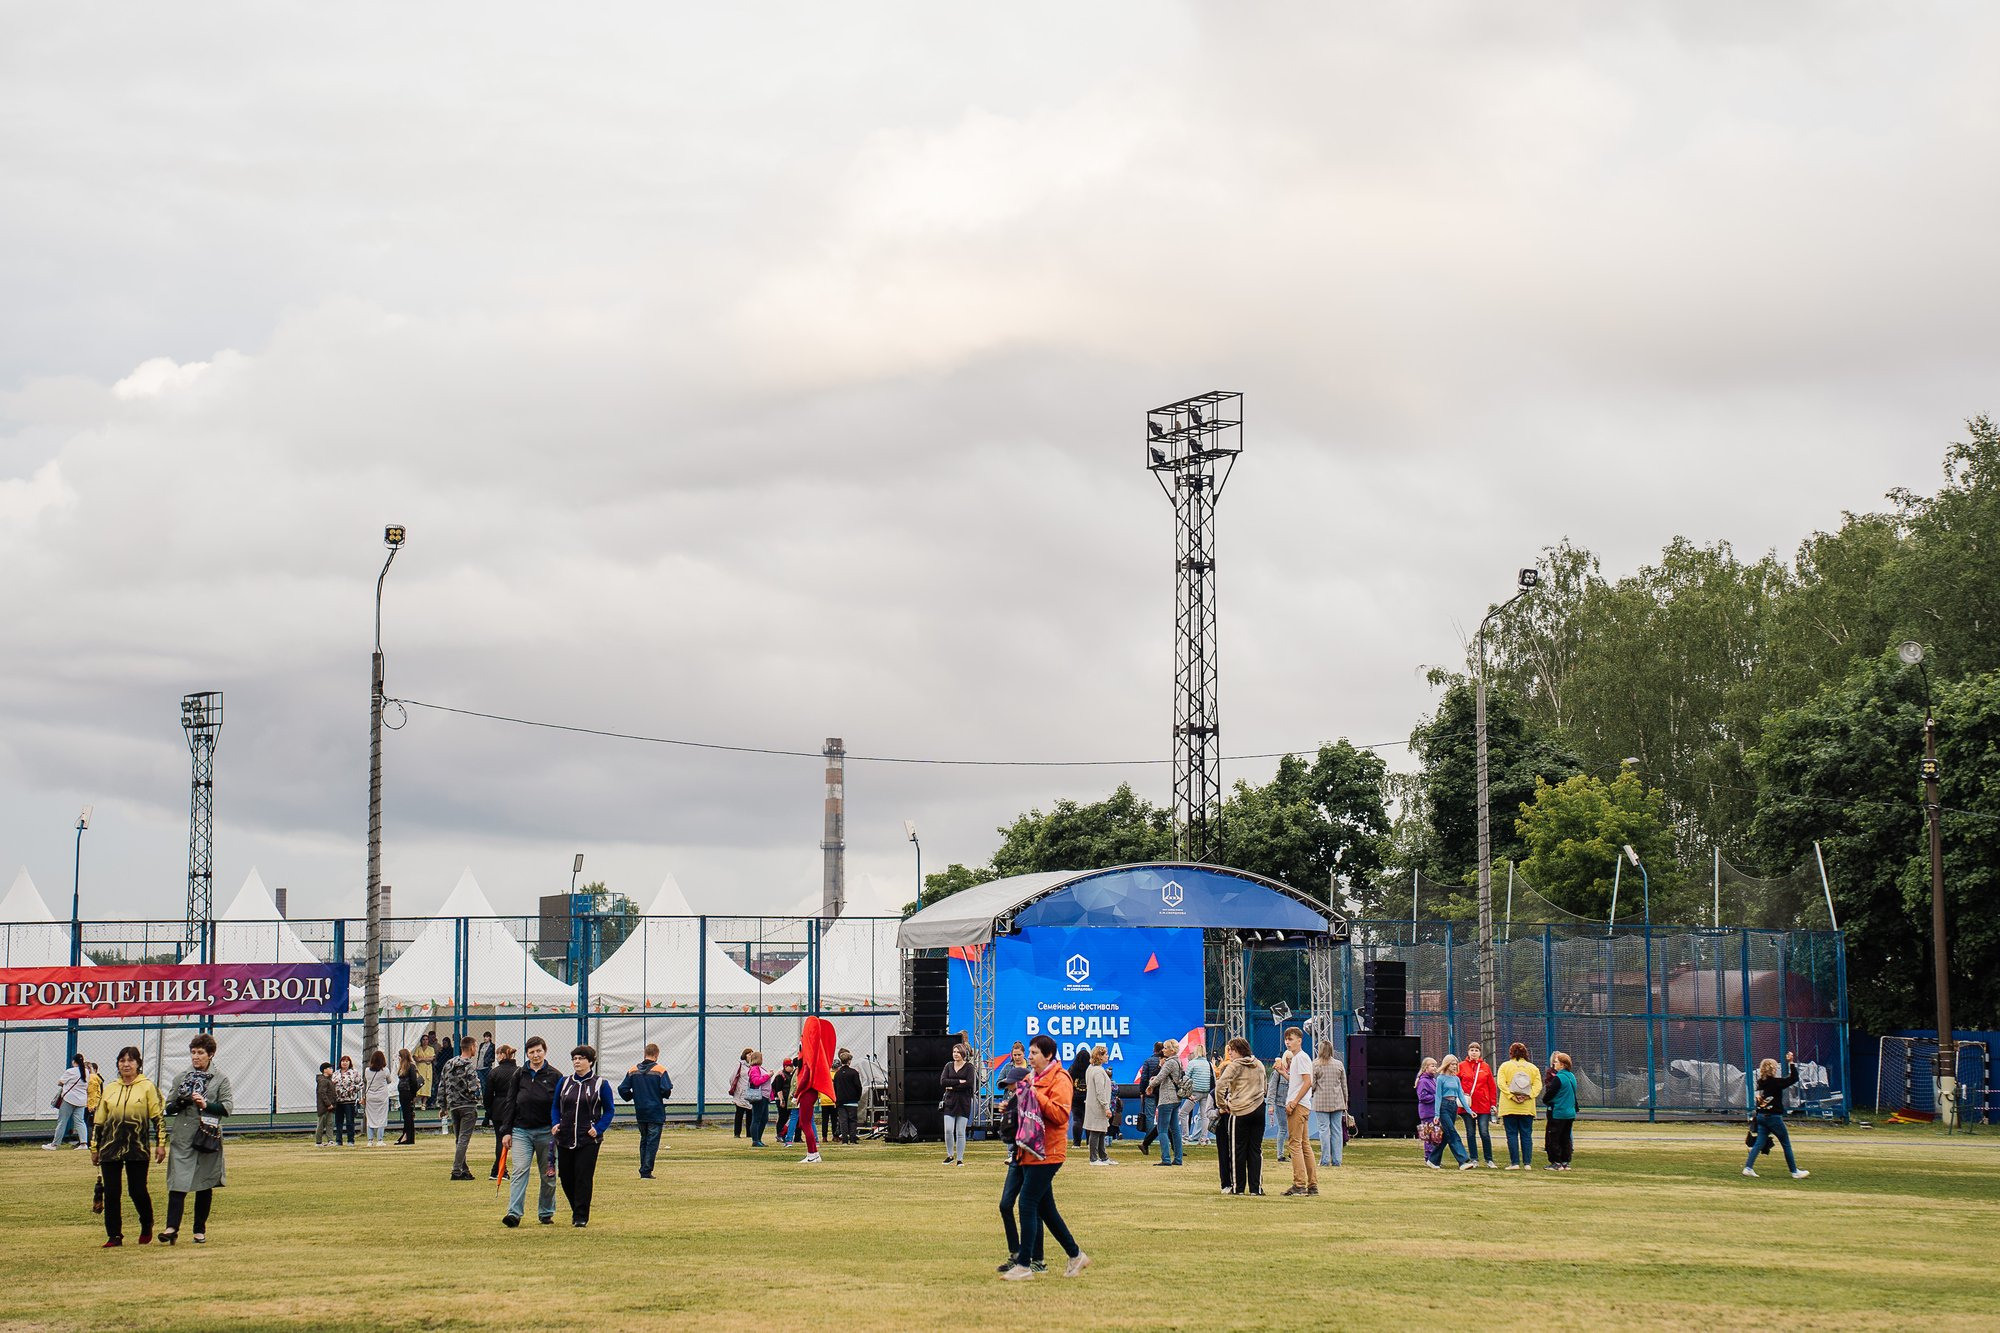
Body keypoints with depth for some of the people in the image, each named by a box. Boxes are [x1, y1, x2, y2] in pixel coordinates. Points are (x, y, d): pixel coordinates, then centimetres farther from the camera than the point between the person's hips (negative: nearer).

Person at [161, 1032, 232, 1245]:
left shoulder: (220, 1078, 5)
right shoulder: (181, 1077, 10)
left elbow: (228, 1106, -2)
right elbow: (168, 1108, 11)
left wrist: (206, 1105, -16)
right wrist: (180, 1103, -11)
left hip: (209, 1137, 0)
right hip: (182, 1137, 0)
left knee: (205, 1184, 6)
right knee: (178, 1182, -11)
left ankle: (200, 1230, 14)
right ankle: (172, 1227, -14)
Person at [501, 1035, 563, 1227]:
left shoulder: (554, 1076, 2)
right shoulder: (519, 1075, 6)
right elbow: (510, 1103, 7)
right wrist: (507, 1131, 2)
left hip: (546, 1132, 0)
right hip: (521, 1131, 0)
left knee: (548, 1174, 7)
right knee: (519, 1171, -11)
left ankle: (546, 1213, 20)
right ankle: (514, 1213, -16)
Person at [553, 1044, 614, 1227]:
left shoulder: (601, 1084, 1)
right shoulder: (564, 1082, 10)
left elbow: (610, 1110, 4)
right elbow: (555, 1107, 17)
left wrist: (598, 1128, -10)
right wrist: (555, 1123, -2)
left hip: (588, 1140, -4)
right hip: (565, 1139, 4)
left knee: (583, 1177, -7)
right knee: (566, 1177, 7)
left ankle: (581, 1216, 1)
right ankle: (576, 1210, 28)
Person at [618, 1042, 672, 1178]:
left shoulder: (633, 1070, 2)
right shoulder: (660, 1070, -10)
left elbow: (622, 1089, 0)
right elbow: (666, 1090, -18)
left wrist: (632, 1098, 17)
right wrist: (666, 1094, 4)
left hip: (640, 1113, 4)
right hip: (656, 1112, -4)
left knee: (644, 1141, 18)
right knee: (652, 1142, 0)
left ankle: (643, 1171, 19)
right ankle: (646, 1172, -5)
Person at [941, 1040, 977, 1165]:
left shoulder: (969, 1067, 0)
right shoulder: (949, 1066, 10)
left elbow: (969, 1083, -13)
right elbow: (943, 1081, -3)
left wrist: (953, 1087, -9)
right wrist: (959, 1081, -12)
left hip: (964, 1103, -3)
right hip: (950, 1102, 3)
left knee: (960, 1132, -1)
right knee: (948, 1130, -6)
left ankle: (960, 1159, 8)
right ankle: (950, 1156, 12)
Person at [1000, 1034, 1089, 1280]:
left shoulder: (1059, 1080, -11)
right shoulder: (1034, 1077, 17)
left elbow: (1060, 1115, -22)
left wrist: (1037, 1095, -23)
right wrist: (1022, 1093, 10)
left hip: (1046, 1154, -10)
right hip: (1031, 1152, 10)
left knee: (1027, 1205, -10)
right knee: (1045, 1209, 13)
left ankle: (1024, 1266, -6)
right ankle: (1075, 1256, 23)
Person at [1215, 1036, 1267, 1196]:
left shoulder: (1234, 1066, -7)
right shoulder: (1259, 1065, 13)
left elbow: (1220, 1085, -18)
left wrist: (1222, 1105, -6)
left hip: (1240, 1112, -5)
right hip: (1259, 1110, 5)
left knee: (1238, 1150, 4)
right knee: (1256, 1150, 8)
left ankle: (1238, 1187, 7)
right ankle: (1256, 1187, 6)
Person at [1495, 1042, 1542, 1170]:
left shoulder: (1505, 1066, 2)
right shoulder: (1533, 1068, 8)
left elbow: (1501, 1083, -11)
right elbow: (1538, 1086, -2)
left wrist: (1511, 1096, -13)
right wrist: (1528, 1096, -8)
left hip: (1509, 1107, -2)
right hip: (1527, 1108, 2)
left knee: (1512, 1135, 1)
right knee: (1526, 1135, 5)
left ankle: (1515, 1163, -3)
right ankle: (1527, 1163, 2)